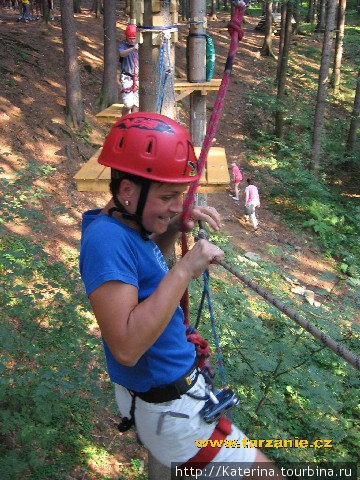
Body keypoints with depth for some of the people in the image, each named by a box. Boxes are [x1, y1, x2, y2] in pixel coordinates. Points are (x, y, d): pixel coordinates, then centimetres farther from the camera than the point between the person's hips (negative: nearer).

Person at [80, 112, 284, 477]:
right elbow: (126, 347, -36)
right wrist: (184, 270, -32)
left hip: (171, 388, 10)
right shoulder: (106, 238, -29)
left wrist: (174, 230, 1)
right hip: (168, 409, -10)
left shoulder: (124, 224, -2)